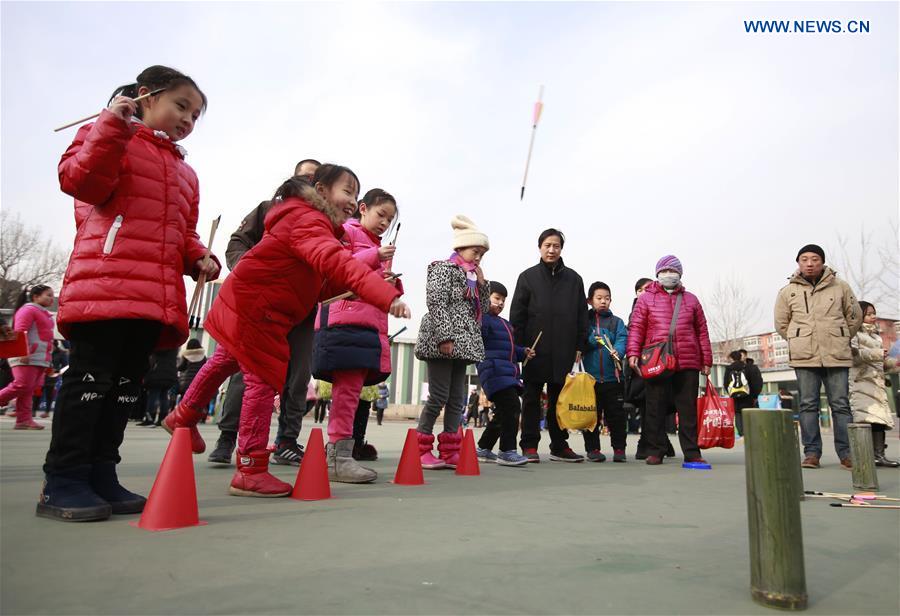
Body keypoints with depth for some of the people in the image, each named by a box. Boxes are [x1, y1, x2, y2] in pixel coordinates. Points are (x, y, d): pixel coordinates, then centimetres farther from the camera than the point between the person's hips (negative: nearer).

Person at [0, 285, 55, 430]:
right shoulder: (28, 309, -5)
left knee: (30, 389, 5)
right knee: (22, 385, -16)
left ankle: (24, 420, 3)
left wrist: (48, 358, 25)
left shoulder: (44, 314, 23)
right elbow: (20, 331, -16)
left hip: (39, 358, 9)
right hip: (26, 357, -9)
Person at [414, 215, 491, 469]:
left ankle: (449, 451, 11)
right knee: (439, 396, -7)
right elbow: (436, 304, -14)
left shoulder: (471, 276, 21)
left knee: (457, 399, 7)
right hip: (442, 344, -8)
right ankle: (421, 450, 3)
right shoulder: (443, 268, -3)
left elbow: (484, 308, 21)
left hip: (462, 345, 8)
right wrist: (445, 337, -22)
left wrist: (482, 281, 10)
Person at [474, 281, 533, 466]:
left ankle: (483, 449, 24)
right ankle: (507, 451, -10)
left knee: (503, 412, 12)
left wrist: (523, 352, 15)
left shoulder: (505, 323, 26)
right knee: (512, 406, -18)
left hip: (509, 373, 10)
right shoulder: (482, 319, -4)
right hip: (494, 372, -10)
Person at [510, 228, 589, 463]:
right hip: (535, 349, -2)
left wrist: (579, 346, 3)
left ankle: (559, 446, 19)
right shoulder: (528, 277, 3)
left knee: (560, 399, 10)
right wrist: (519, 346, -7)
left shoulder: (573, 278, 9)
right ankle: (530, 446, 12)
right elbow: (517, 314, 0)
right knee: (532, 399, 5)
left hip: (564, 351, 2)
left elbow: (581, 314, 9)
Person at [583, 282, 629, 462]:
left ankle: (619, 448, 17)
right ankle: (592, 448, 17)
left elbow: (622, 339, -6)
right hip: (590, 376, 0)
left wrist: (617, 352, -26)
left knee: (616, 414, 6)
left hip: (613, 377, 1)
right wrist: (592, 340, -18)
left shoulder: (617, 322, 9)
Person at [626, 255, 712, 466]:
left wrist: (706, 360, 12)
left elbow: (702, 331, 17)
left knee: (688, 409, 5)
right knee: (656, 408, 2)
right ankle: (655, 451, 10)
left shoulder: (691, 300, 17)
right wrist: (633, 353, -10)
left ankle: (691, 453, 12)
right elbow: (636, 328, 3)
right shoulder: (646, 299, 10)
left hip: (688, 363, 2)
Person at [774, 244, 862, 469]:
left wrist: (840, 340, 13)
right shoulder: (788, 291, 5)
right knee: (808, 405, 3)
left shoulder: (840, 287, 4)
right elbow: (781, 323, 12)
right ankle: (812, 453, 9)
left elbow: (855, 317, 13)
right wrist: (800, 342, 9)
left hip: (837, 357, 0)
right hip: (804, 358, 0)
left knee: (841, 405, 4)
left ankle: (846, 453, 12)